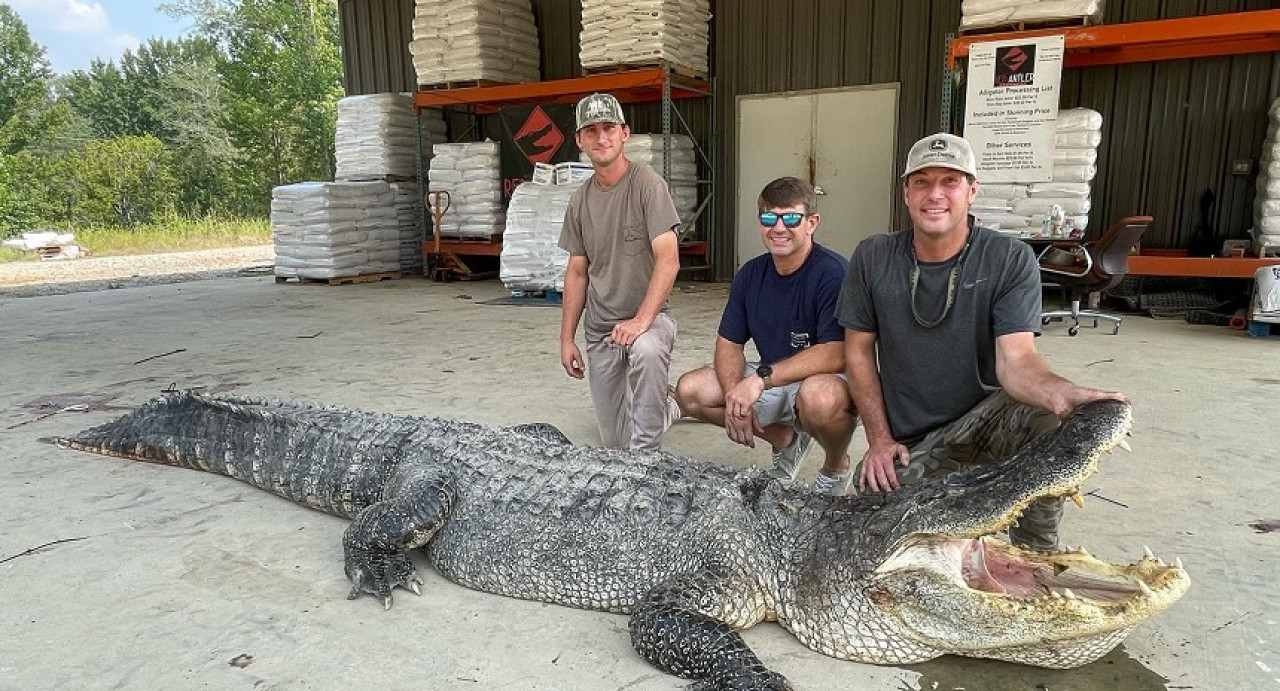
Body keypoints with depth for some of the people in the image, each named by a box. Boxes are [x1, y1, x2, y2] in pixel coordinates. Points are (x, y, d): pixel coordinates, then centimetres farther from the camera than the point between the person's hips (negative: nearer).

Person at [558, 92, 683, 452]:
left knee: (647, 350, -42)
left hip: (648, 316, -5)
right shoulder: (580, 200, 7)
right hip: (599, 328, 5)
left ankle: (644, 456, -23)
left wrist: (641, 321, -28)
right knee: (613, 441, 8)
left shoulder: (647, 184, -11)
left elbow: (668, 260, -19)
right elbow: (577, 273, 12)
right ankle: (665, 405, 40)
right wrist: (566, 338, 8)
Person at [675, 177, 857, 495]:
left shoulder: (833, 273, -21)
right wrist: (735, 395, -16)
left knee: (819, 396, -42)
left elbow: (836, 355, -30)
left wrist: (763, 378, -35)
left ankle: (836, 468, -3)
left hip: (827, 380, -6)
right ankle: (785, 439, 15)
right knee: (690, 391, -7)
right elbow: (729, 342, 3)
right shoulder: (751, 274, 0)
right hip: (769, 383, 7)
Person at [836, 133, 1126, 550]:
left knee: (1045, 416, -33)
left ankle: (1035, 556, -9)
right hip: (906, 444, 2)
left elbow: (1015, 358, -21)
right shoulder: (872, 258, -5)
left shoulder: (1010, 260, -11)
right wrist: (879, 440, -5)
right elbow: (859, 350, 1)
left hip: (984, 420, -1)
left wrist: (1061, 394, -45)